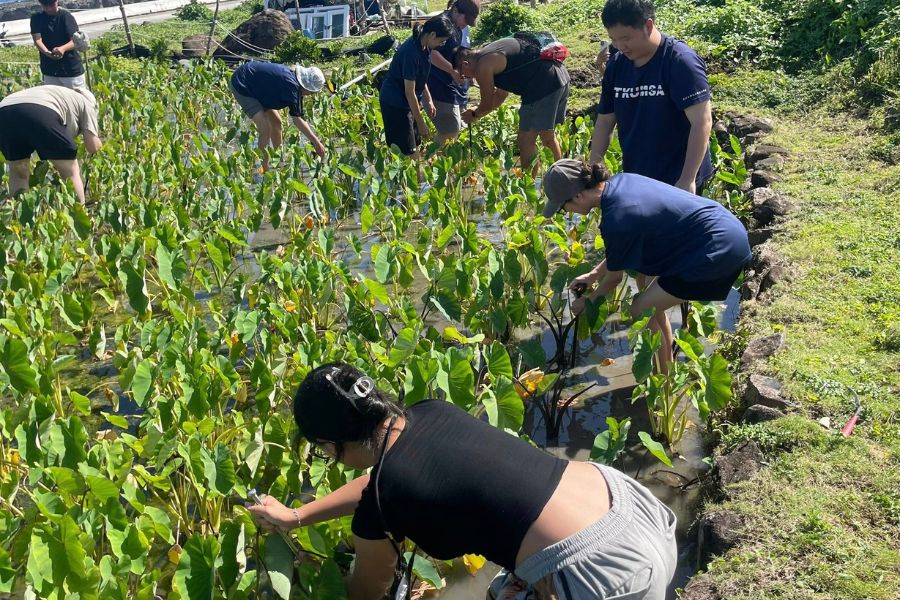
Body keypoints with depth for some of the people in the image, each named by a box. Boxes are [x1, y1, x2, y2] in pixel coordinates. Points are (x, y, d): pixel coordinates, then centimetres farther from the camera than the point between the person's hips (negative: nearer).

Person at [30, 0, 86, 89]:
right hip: (50, 71, 3)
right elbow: (37, 39, -10)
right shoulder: (36, 18, 2)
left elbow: (75, 41, -14)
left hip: (72, 69, -3)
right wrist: (47, 52, -32)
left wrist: (63, 48, -36)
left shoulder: (66, 16, -6)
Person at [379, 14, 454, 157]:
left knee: (415, 144, 13)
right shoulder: (411, 53, -28)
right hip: (395, 103, -9)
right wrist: (421, 123, -20)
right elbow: (410, 92, -25)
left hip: (407, 102, 9)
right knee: (408, 153, -6)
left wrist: (428, 100, 10)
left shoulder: (424, 46, -1)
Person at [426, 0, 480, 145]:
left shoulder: (463, 27, 11)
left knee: (456, 131, 14)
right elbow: (432, 53, -30)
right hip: (442, 88, -9)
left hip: (459, 88, 9)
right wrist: (453, 71, -35)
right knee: (450, 134, -9)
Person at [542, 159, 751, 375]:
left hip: (719, 251, -9)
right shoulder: (621, 181, 2)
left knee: (641, 311, -2)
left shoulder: (617, 220, -23)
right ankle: (668, 369, 33)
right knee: (652, 303, 17)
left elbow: (615, 276, -5)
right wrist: (594, 274, 23)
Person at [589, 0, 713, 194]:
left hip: (677, 181, -6)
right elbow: (605, 121, 10)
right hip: (634, 179, 6)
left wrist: (688, 179, -23)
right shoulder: (616, 65, 3)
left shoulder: (681, 62, -17)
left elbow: (702, 122, -20)